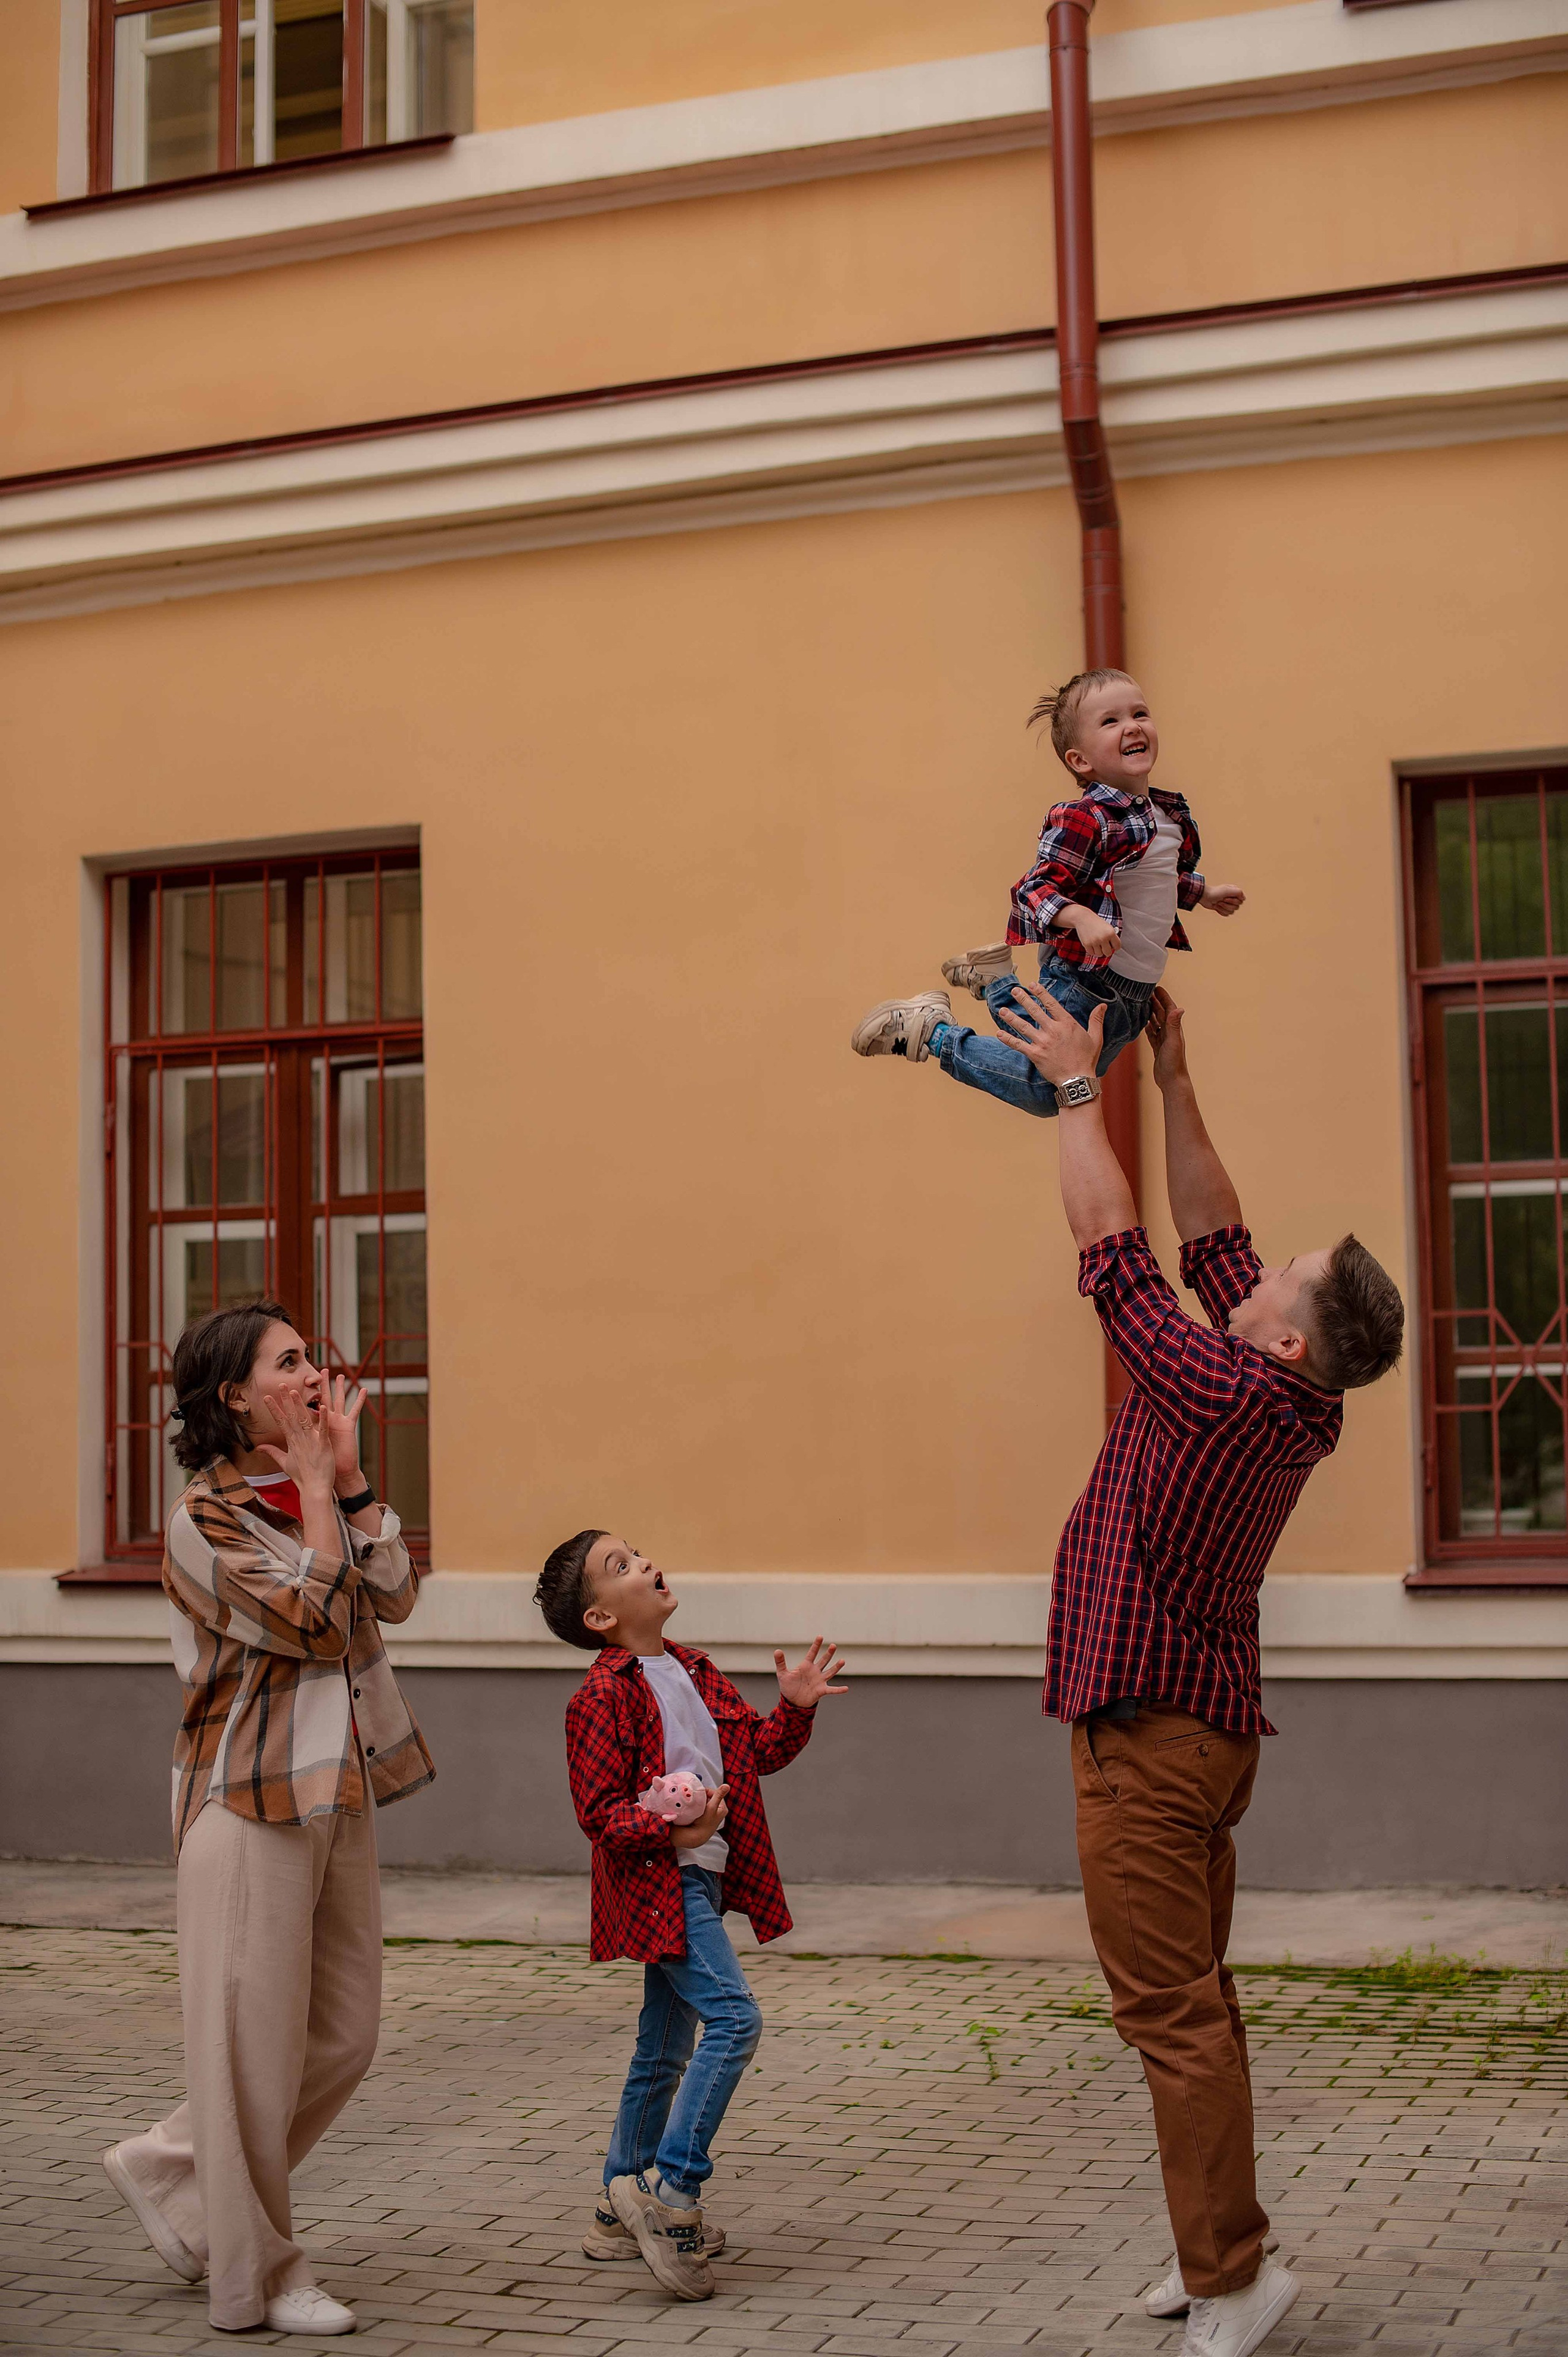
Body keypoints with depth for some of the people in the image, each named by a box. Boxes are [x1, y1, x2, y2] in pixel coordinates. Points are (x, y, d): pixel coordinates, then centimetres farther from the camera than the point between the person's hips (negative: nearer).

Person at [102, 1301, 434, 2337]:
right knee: (256, 2039, 1)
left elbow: (394, 1595, -1)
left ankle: (173, 2172, 28)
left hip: (339, 1794, 8)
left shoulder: (321, 1496, 12)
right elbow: (315, 1620, -20)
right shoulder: (207, 1515, -10)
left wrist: (349, 1478, -5)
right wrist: (316, 1489, -12)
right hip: (254, 1798, -8)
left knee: (347, 2034, 11)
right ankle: (257, 2273, 14)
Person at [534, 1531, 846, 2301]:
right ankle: (670, 2187, -15)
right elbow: (598, 1811, -15)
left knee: (664, 2050, 15)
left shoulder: (692, 1672, 13)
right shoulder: (603, 1698, -13)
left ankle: (621, 2215, 25)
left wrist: (795, 1709, 2)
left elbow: (756, 1750, 19)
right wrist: (672, 1831, -28)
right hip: (659, 1883, -9)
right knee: (732, 2017, -20)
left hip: (700, 1878, 9)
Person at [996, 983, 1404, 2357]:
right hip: (1205, 1721, 10)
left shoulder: (1228, 1395, -20)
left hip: (1152, 1729, -10)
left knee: (1171, 2008, -7)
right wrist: (1171, 1082, 16)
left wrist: (1080, 1086, -5)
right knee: (1191, 2000, 15)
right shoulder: (1293, 1412, 5)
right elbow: (1210, 1239, 14)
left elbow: (1115, 1253, -14)